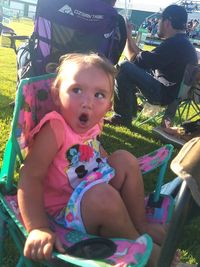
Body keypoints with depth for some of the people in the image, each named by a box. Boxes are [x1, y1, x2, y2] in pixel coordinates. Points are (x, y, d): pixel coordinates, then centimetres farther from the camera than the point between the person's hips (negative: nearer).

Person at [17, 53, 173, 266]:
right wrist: (38, 229, -39)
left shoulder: (92, 125, -2)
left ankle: (141, 224, 9)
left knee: (125, 159, 2)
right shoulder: (54, 129, -25)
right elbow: (31, 177, -31)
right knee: (103, 196, -35)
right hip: (65, 210, -8)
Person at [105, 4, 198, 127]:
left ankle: (123, 116, -9)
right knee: (130, 68, 20)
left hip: (165, 93, -11)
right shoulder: (182, 43, 12)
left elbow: (136, 60, -17)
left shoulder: (174, 44, -22)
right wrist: (129, 37, 17)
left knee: (124, 67, -20)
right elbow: (146, 59, 16)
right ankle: (129, 109, 20)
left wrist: (126, 36, -3)